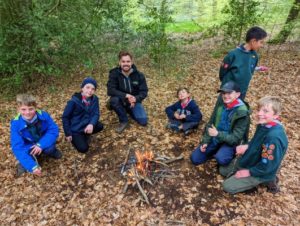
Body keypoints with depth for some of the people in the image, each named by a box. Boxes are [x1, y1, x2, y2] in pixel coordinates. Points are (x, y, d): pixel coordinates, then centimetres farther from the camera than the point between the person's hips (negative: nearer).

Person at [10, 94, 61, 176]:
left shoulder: (43, 115, -25)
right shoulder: (16, 124, -27)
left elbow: (54, 130, -20)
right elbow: (17, 147, -32)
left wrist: (41, 145, -36)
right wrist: (32, 166, -42)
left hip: (43, 142, 0)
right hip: (28, 146, 0)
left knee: (49, 148, -30)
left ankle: (51, 151, 8)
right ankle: (23, 164, 6)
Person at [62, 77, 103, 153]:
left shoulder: (95, 99, -10)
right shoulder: (74, 101, -22)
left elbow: (96, 114, -9)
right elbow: (65, 117, -14)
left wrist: (91, 124, -30)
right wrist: (68, 134, -12)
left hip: (87, 125, 5)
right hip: (75, 129, -5)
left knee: (99, 126, -20)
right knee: (83, 149, -13)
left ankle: (86, 134, 9)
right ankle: (73, 137, 17)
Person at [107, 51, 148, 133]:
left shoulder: (139, 75, -11)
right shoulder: (114, 73, -15)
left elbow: (144, 92, -10)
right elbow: (110, 91, -25)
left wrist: (135, 99, -30)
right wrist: (125, 95, -36)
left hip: (134, 101, 1)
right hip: (121, 101, -1)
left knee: (143, 121, -14)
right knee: (113, 100, -35)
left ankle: (130, 111, 19)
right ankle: (124, 121, -9)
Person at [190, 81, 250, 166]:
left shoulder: (242, 112, -21)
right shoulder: (220, 104, -5)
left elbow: (235, 138, -22)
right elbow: (210, 124, 2)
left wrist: (218, 134, -35)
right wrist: (205, 142, -5)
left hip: (230, 142, -4)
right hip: (215, 139, 5)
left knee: (221, 159, -35)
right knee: (195, 159, -3)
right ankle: (216, 152, 18)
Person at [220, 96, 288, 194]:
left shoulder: (274, 137, -36)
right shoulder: (264, 124, -9)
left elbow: (267, 165, -28)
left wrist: (249, 172, -18)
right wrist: (247, 146, -1)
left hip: (260, 172, -8)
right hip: (249, 160, 8)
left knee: (228, 186, -7)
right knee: (223, 170, 16)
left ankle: (266, 180, 4)